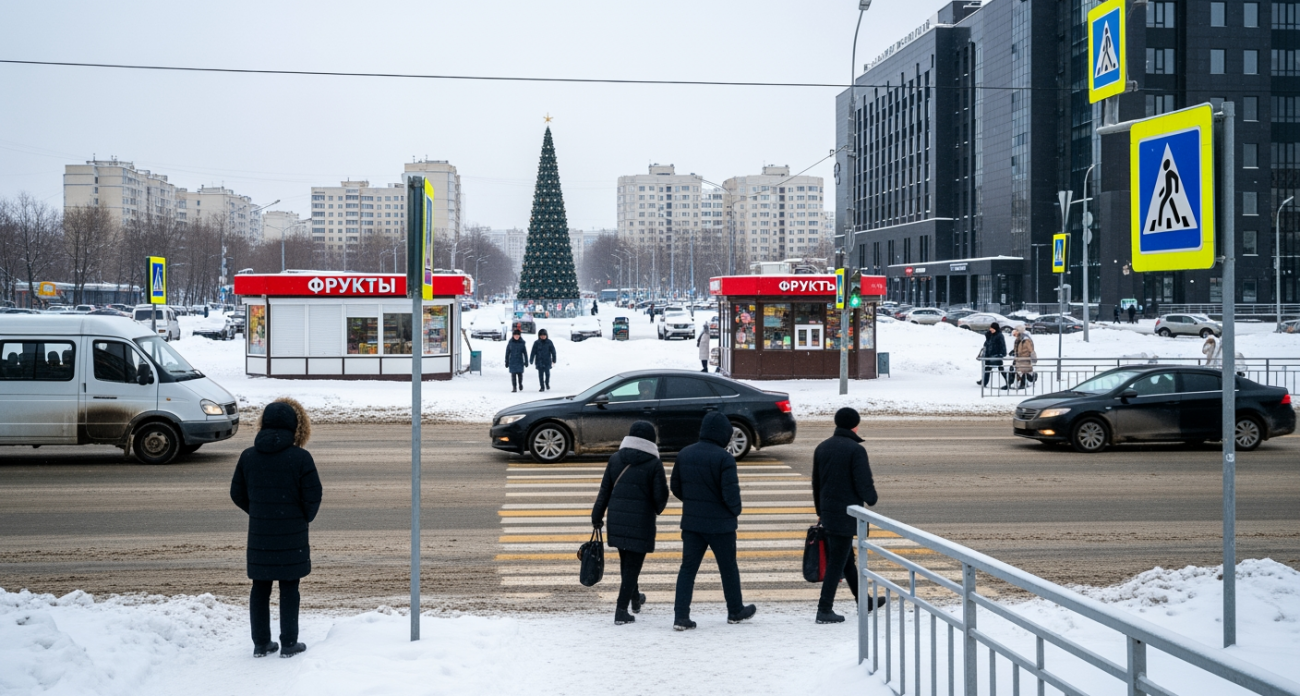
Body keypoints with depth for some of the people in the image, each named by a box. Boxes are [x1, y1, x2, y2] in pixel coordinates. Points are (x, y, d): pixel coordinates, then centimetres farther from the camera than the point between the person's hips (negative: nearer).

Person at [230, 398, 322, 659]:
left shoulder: (248, 456, -2)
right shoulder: (301, 458, -13)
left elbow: (237, 494, 6)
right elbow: (313, 497, -10)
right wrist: (305, 519, 9)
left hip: (258, 535, 3)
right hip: (292, 536, -3)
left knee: (260, 588, 13)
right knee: (289, 588, 7)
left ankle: (261, 643, 20)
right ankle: (289, 643, 12)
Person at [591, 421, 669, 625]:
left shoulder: (615, 459, 3)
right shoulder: (654, 464, -8)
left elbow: (604, 491, 5)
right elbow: (660, 496, -7)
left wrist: (597, 516, 12)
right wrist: (658, 509, 15)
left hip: (616, 520, 5)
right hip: (641, 522, -5)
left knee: (626, 560, 22)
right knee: (633, 564, 2)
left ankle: (635, 598, 42)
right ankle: (621, 611, -2)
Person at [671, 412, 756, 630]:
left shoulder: (684, 455, 3)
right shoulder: (724, 458, -17)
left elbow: (675, 488, 9)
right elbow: (730, 493, -19)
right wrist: (735, 510, 0)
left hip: (691, 522, 4)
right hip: (720, 523, -4)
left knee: (688, 568, 7)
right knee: (728, 567, 13)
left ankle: (681, 616, 0)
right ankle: (735, 611, 28)